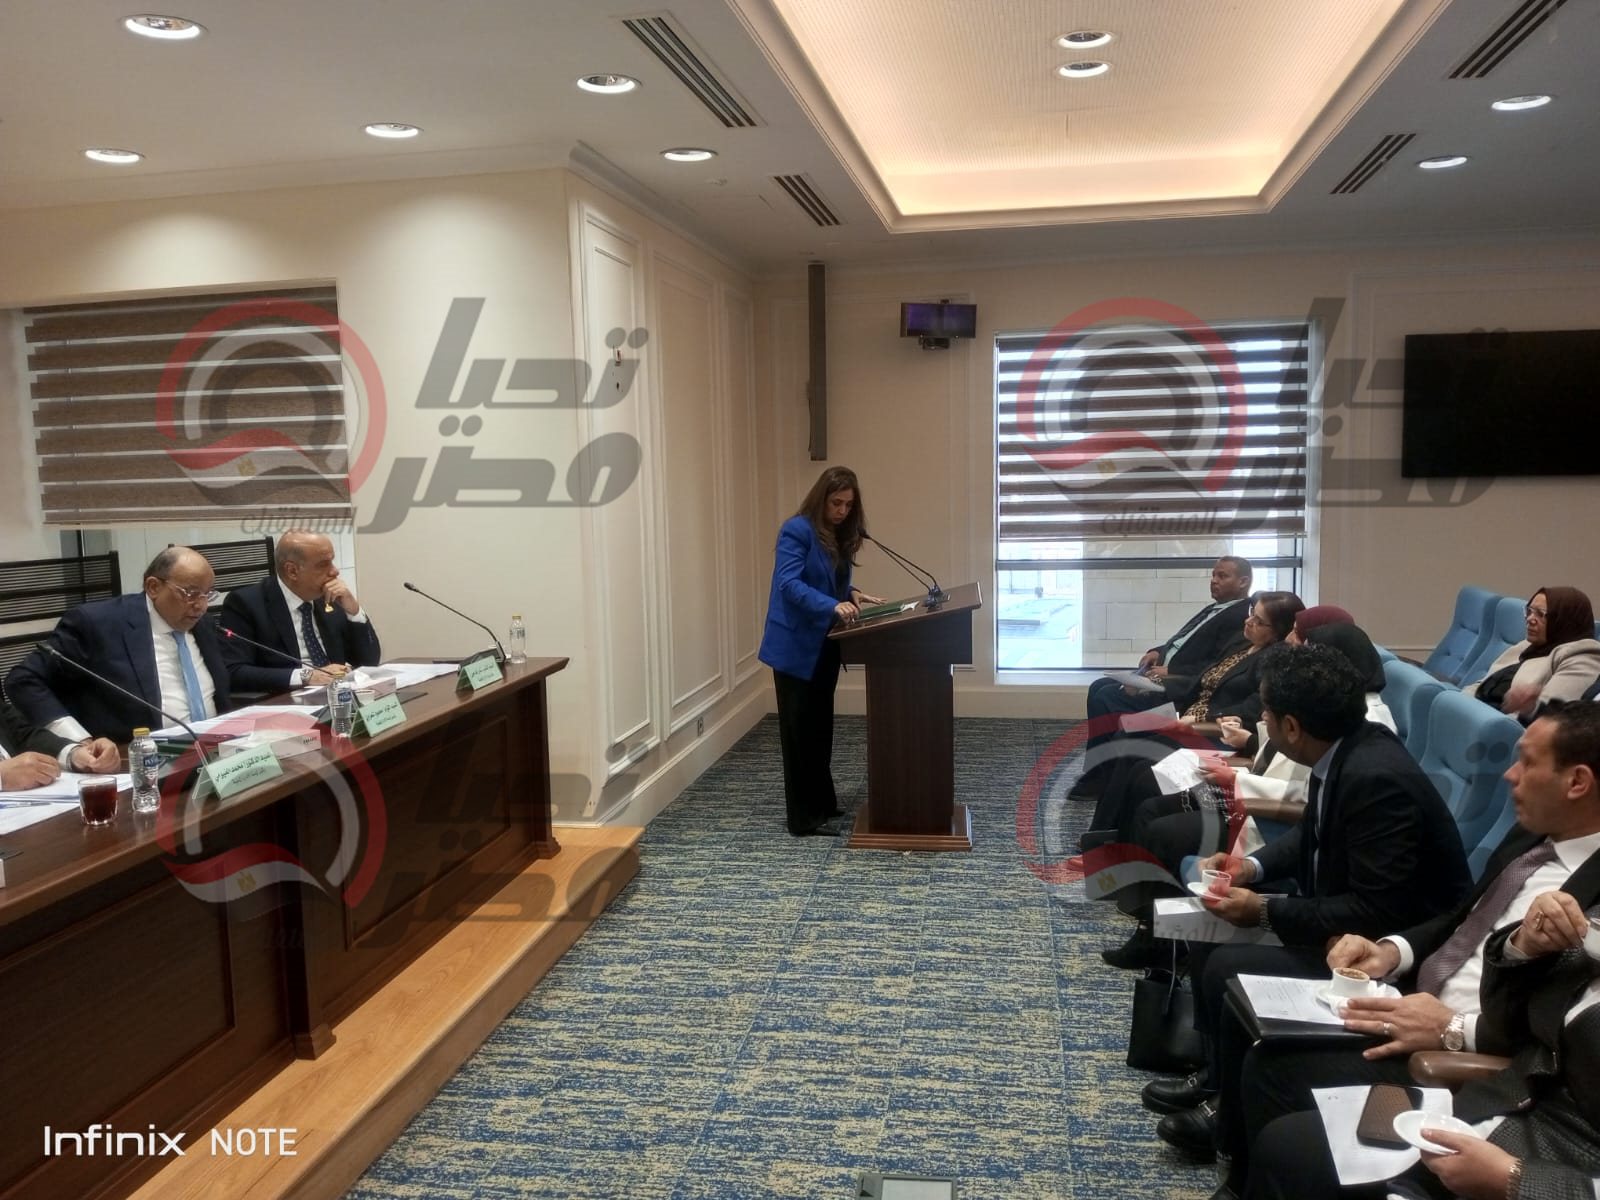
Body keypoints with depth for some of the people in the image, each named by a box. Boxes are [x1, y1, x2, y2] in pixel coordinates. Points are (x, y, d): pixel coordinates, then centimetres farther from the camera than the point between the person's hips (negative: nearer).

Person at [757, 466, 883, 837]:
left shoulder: (842, 535, 10)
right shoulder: (797, 530, -15)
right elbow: (789, 584, -25)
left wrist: (852, 594, -1)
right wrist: (833, 606, -37)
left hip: (825, 644, 9)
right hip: (795, 645, -8)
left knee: (821, 725, 17)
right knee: (800, 729, -3)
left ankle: (822, 801, 29)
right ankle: (804, 817, 4)